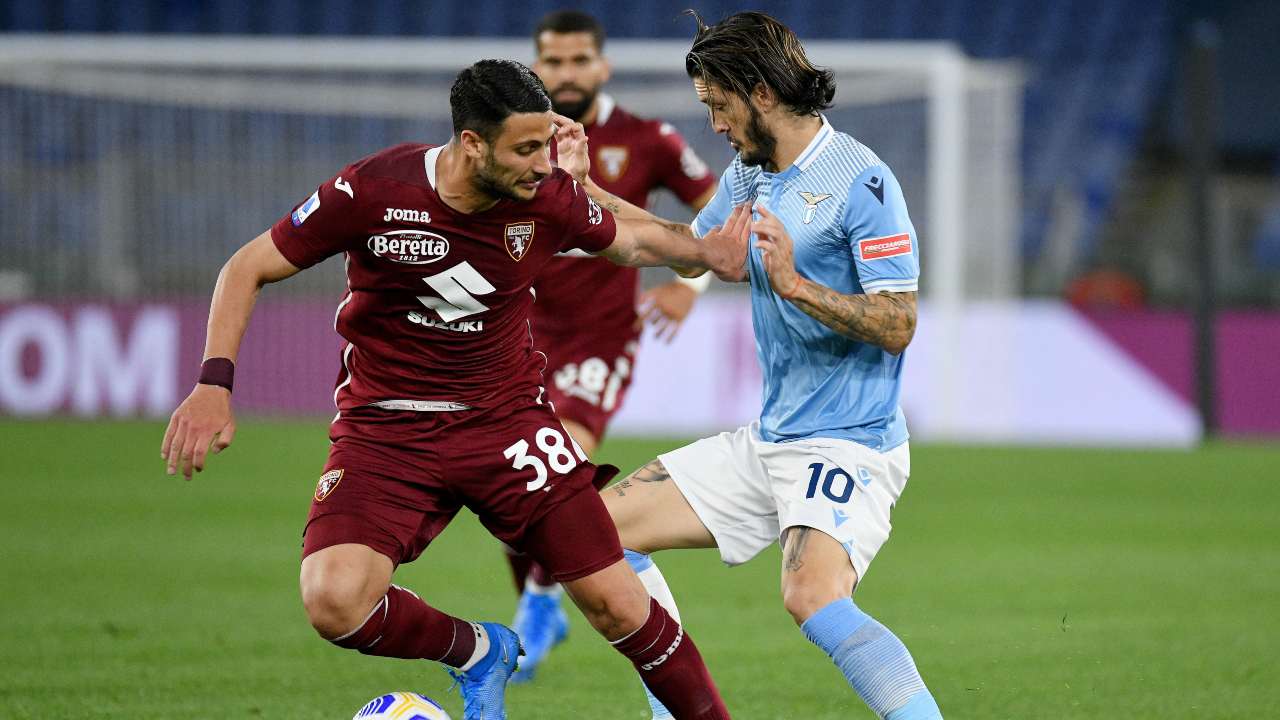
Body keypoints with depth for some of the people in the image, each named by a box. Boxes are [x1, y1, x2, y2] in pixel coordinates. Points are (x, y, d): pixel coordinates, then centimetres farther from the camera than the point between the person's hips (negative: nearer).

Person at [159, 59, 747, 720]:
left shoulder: (549, 199, -9)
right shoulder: (373, 190, -19)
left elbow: (629, 241, 15)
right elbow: (249, 268, -8)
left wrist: (705, 252, -4)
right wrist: (213, 385, -18)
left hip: (505, 418, 2)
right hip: (383, 430, -2)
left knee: (616, 604, -6)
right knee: (334, 603, -24)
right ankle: (478, 653, 5)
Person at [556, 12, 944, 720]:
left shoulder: (860, 180, -15)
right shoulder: (748, 174, 11)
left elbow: (898, 325, -19)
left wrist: (795, 284, -28)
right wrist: (581, 188, 26)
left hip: (847, 443, -9)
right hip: (767, 441, 9)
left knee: (813, 599, -33)